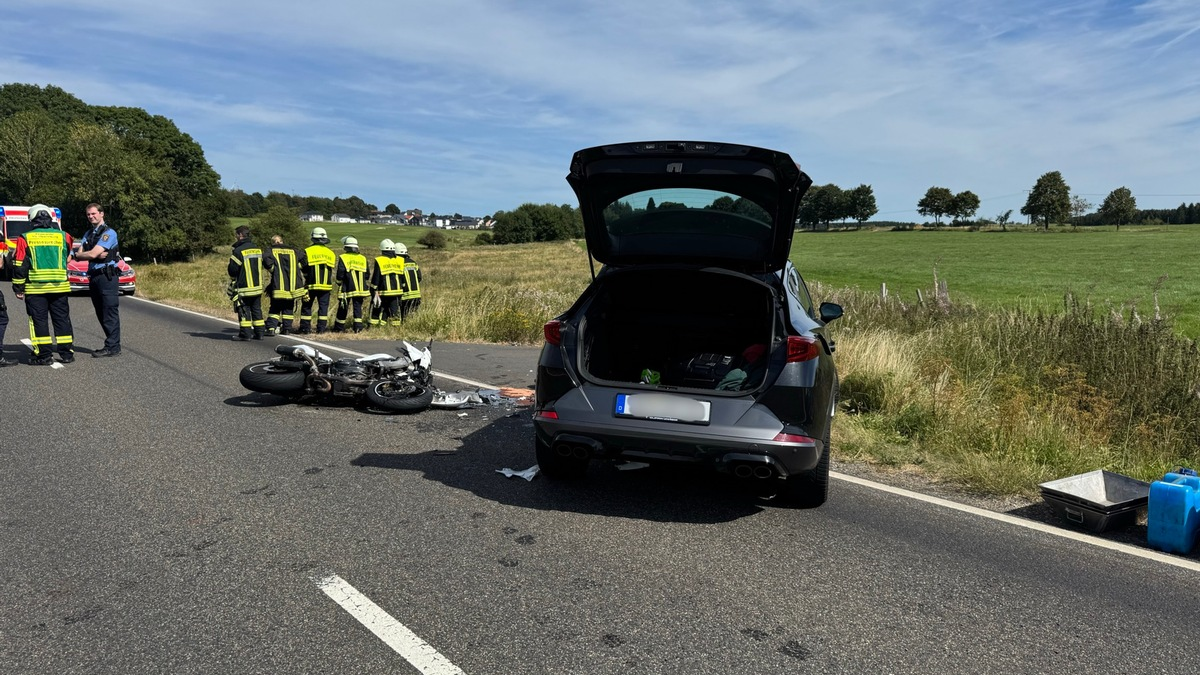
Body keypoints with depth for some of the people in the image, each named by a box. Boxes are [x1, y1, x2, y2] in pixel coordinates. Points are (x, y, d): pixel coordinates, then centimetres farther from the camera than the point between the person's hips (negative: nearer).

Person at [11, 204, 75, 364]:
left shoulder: (25, 238, -3)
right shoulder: (63, 236, 3)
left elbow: (19, 266, -3)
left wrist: (18, 288, 4)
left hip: (35, 288, -2)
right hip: (60, 287, 2)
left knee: (39, 321, 3)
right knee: (62, 319, 9)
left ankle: (44, 355, 2)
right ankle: (67, 353, 10)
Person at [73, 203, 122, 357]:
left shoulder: (109, 233, -7)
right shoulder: (88, 234, 19)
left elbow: (92, 254, -14)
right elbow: (79, 253, 7)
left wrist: (77, 254, 5)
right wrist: (97, 255, -10)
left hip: (107, 276, -9)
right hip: (94, 277, 9)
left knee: (110, 313, -8)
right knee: (101, 314, 10)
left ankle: (112, 347, -8)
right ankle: (113, 344, 15)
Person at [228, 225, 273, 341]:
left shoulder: (238, 251, -13)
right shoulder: (258, 249, 7)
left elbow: (233, 270, -9)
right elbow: (268, 263, 13)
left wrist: (232, 282, 8)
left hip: (243, 288, -6)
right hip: (258, 286, 6)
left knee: (244, 310, 1)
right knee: (257, 309, 12)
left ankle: (245, 334, 0)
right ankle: (259, 332, 13)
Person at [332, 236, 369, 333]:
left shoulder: (343, 258, -5)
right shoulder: (363, 258, 8)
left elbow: (340, 274, -8)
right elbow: (366, 275, 10)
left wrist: (339, 283, 9)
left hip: (347, 289, -3)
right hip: (360, 288, 3)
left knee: (343, 308, 8)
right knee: (358, 308, 5)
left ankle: (339, 327, 17)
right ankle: (358, 327, -3)